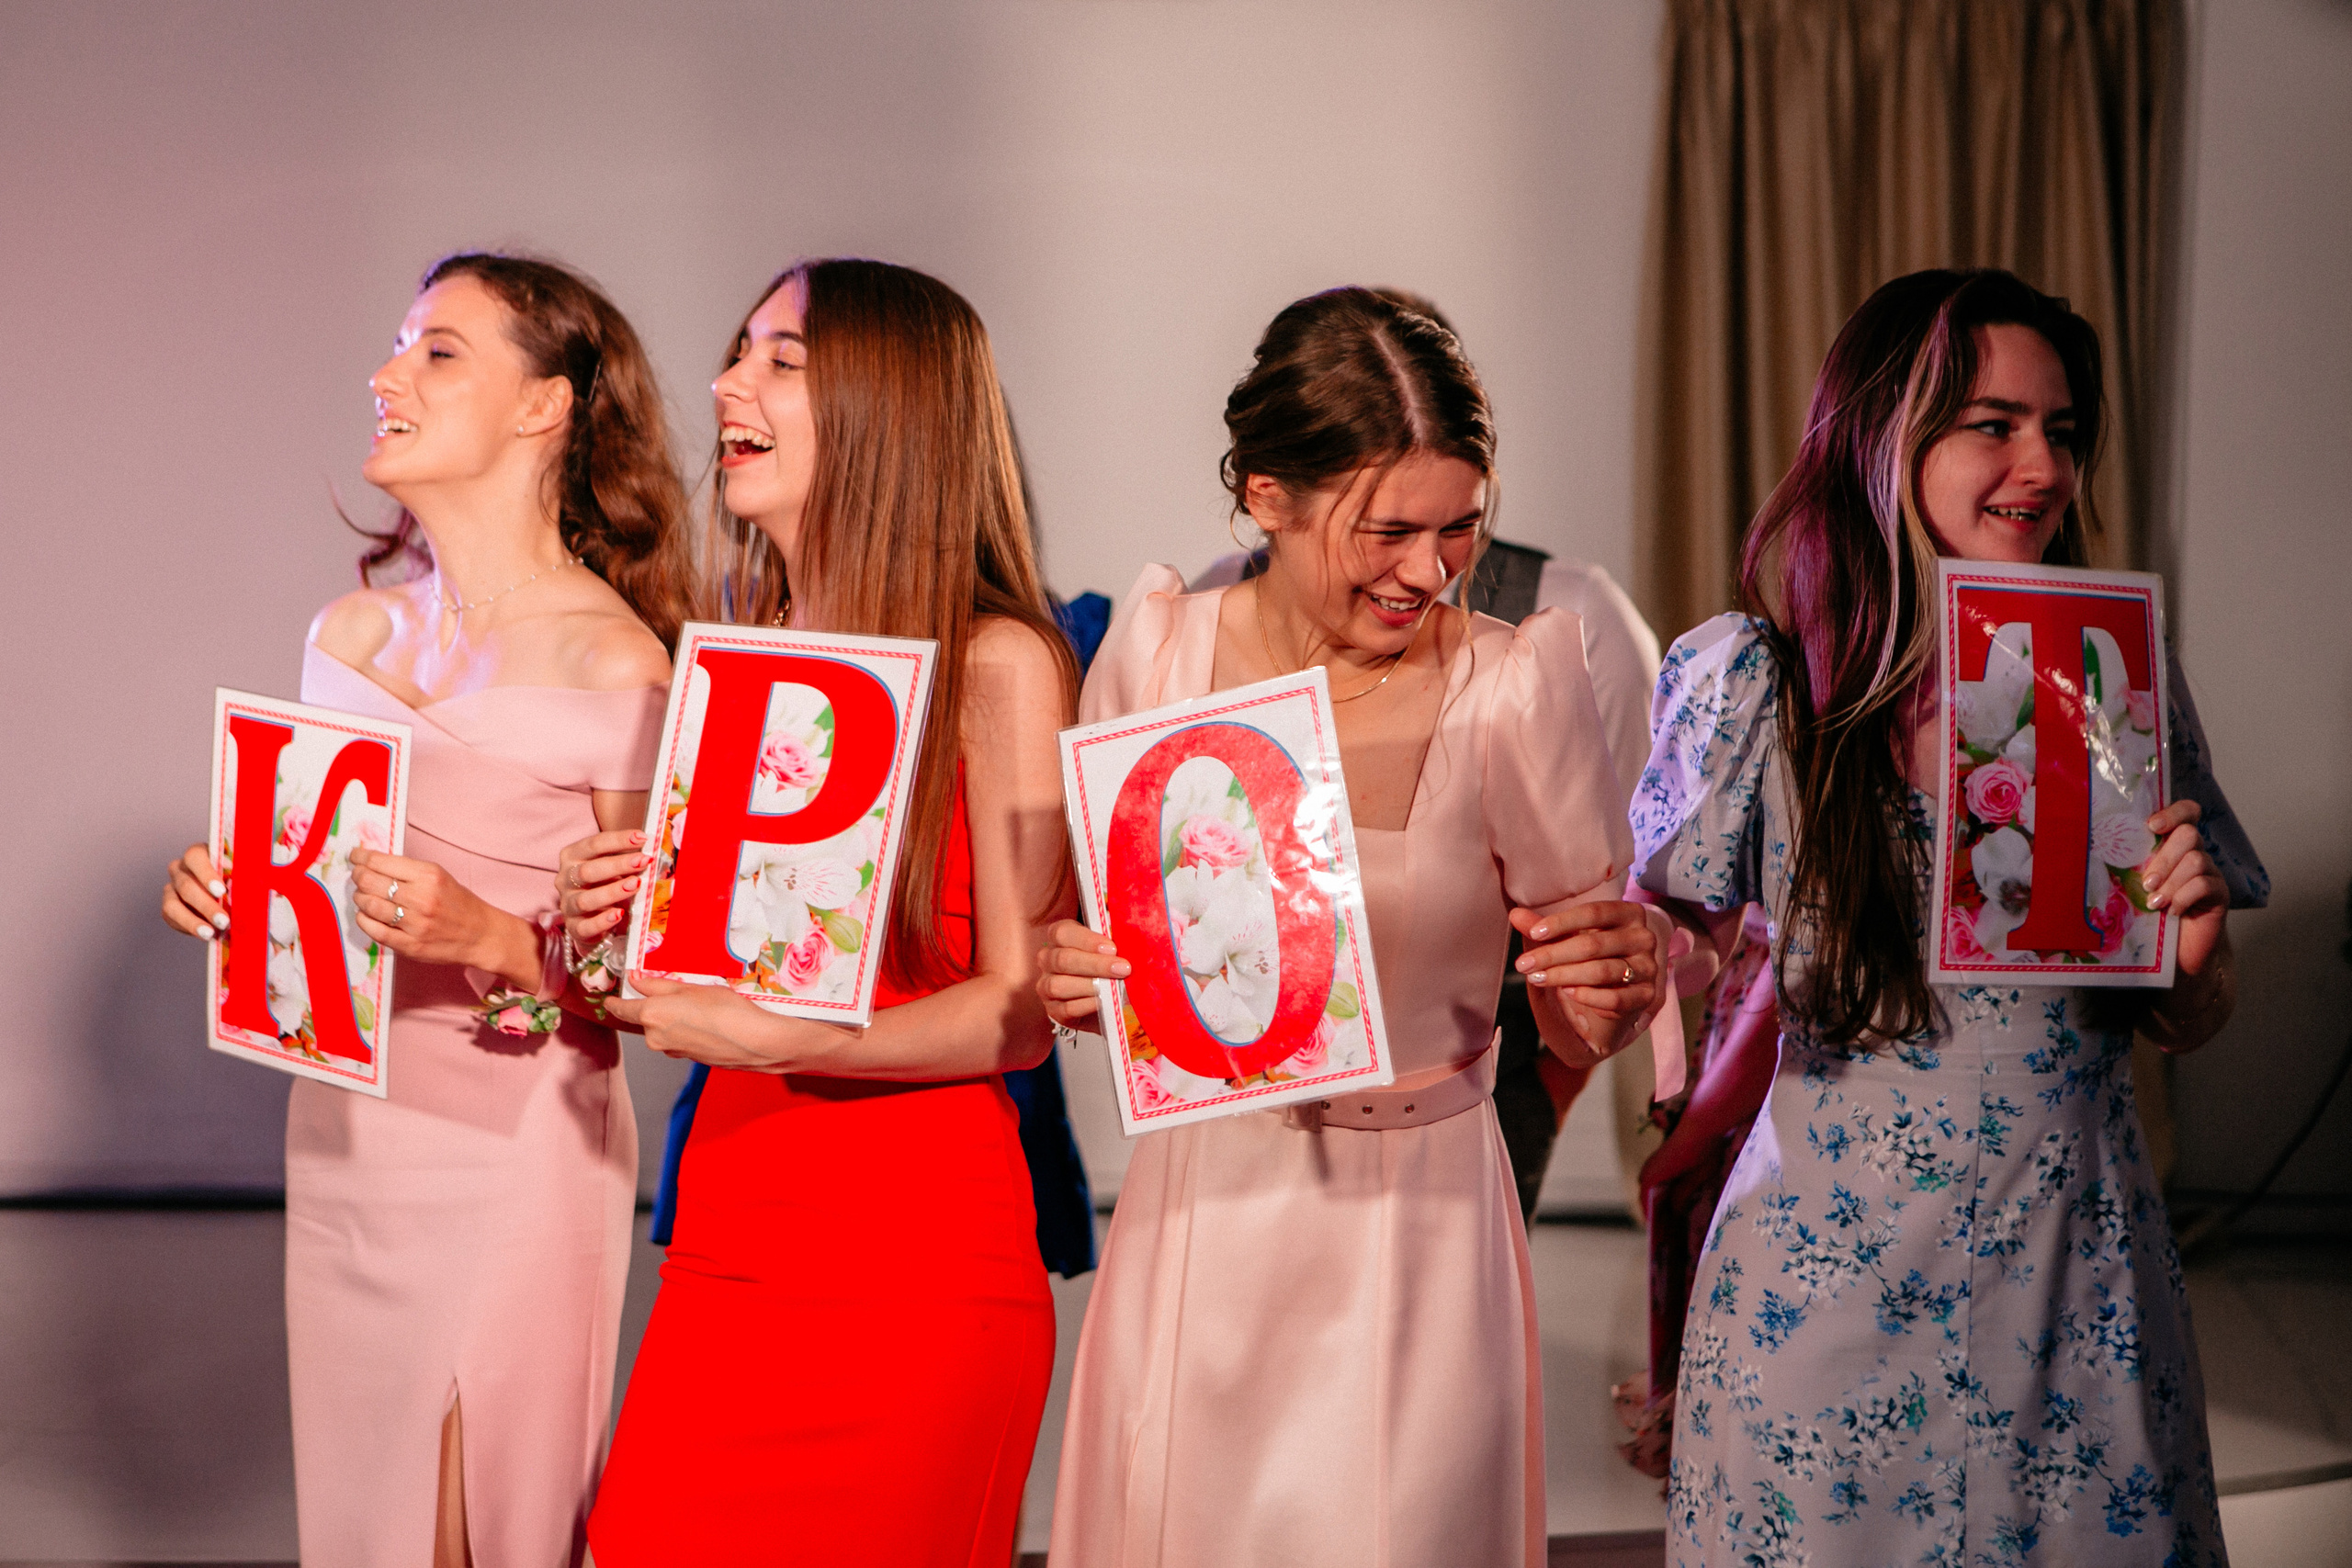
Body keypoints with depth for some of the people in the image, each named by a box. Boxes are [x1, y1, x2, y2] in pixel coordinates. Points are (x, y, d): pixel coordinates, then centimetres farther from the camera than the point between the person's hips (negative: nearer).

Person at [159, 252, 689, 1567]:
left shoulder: (613, 663, -12)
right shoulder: (351, 634, 8)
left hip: (512, 1154, -6)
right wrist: (227, 898, -1)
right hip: (342, 1140, 6)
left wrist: (492, 940, -26)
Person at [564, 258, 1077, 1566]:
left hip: (915, 1273, -6)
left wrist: (771, 1038, -19)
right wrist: (620, 930, 1)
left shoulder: (997, 661, -9)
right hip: (726, 1243, 6)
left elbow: (1022, 1010, -13)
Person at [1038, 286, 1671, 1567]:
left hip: (1419, 1233, -2)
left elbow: (1575, 1028, -1)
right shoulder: (1158, 653, -4)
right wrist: (1071, 979, -11)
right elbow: (1086, 926, 10)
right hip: (1201, 1214, 2)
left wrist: (1614, 988, -22)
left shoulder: (1515, 689, -10)